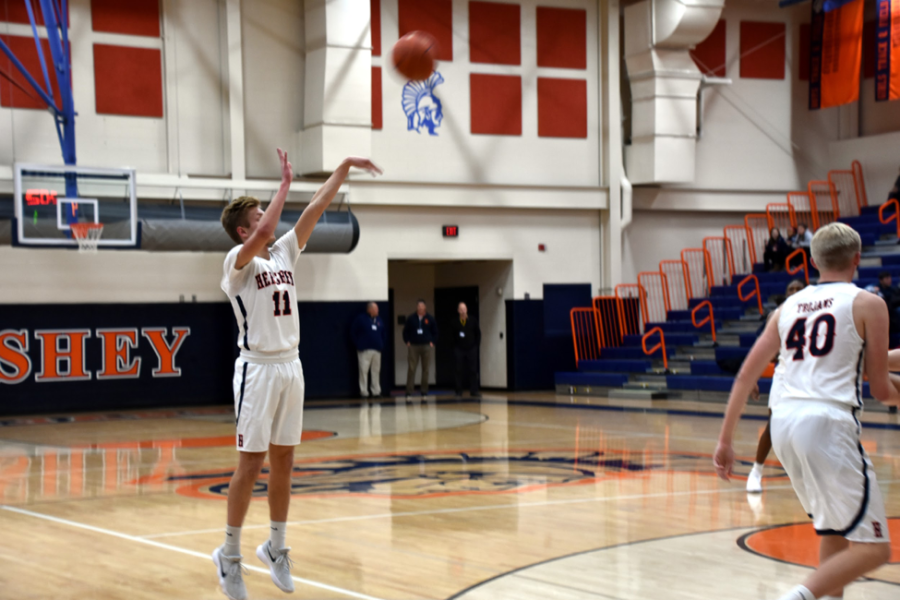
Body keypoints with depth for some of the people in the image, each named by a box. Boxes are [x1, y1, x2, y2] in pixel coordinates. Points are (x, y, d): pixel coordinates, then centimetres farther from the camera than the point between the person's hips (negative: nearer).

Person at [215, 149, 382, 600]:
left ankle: (276, 547, 23)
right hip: (258, 369, -6)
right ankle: (229, 555, 9)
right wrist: (285, 183, -23)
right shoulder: (239, 260, -9)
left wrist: (344, 168, 3)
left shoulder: (284, 252, 10)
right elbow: (263, 235, -30)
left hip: (291, 367, 7)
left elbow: (316, 208, 8)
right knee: (250, 465, -3)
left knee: (283, 462, 11)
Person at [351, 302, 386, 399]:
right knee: (364, 371, -5)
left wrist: (382, 345, 10)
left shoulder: (379, 320, 13)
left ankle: (376, 391, 12)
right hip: (364, 350, -5)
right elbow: (353, 332, -2)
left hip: (377, 350, 5)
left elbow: (383, 334, 21)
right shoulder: (361, 319, -3)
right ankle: (364, 392, -1)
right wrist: (358, 344, -5)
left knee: (376, 371, 6)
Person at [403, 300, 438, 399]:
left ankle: (424, 392, 11)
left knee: (426, 370, 3)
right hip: (414, 347, -1)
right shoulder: (411, 318, 4)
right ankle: (409, 392, -5)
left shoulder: (430, 319, 5)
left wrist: (432, 342, 1)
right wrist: (407, 342, 0)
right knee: (411, 369, -6)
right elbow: (405, 331, 11)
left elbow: (435, 332, 12)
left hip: (427, 347, 1)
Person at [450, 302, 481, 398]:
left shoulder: (473, 321, 4)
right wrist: (454, 348, -4)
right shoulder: (455, 322, 4)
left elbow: (478, 334, 8)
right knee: (459, 371, 0)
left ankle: (474, 391, 3)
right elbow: (452, 335, 8)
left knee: (473, 371, -1)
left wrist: (477, 346, 2)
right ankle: (459, 391, 5)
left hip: (471, 349, 0)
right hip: (459, 350, 0)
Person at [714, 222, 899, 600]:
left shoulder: (789, 306, 18)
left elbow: (745, 376, 14)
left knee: (834, 533, 23)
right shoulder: (868, 304, 4)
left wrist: (725, 441, 18)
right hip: (826, 421, -7)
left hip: (782, 420, 7)